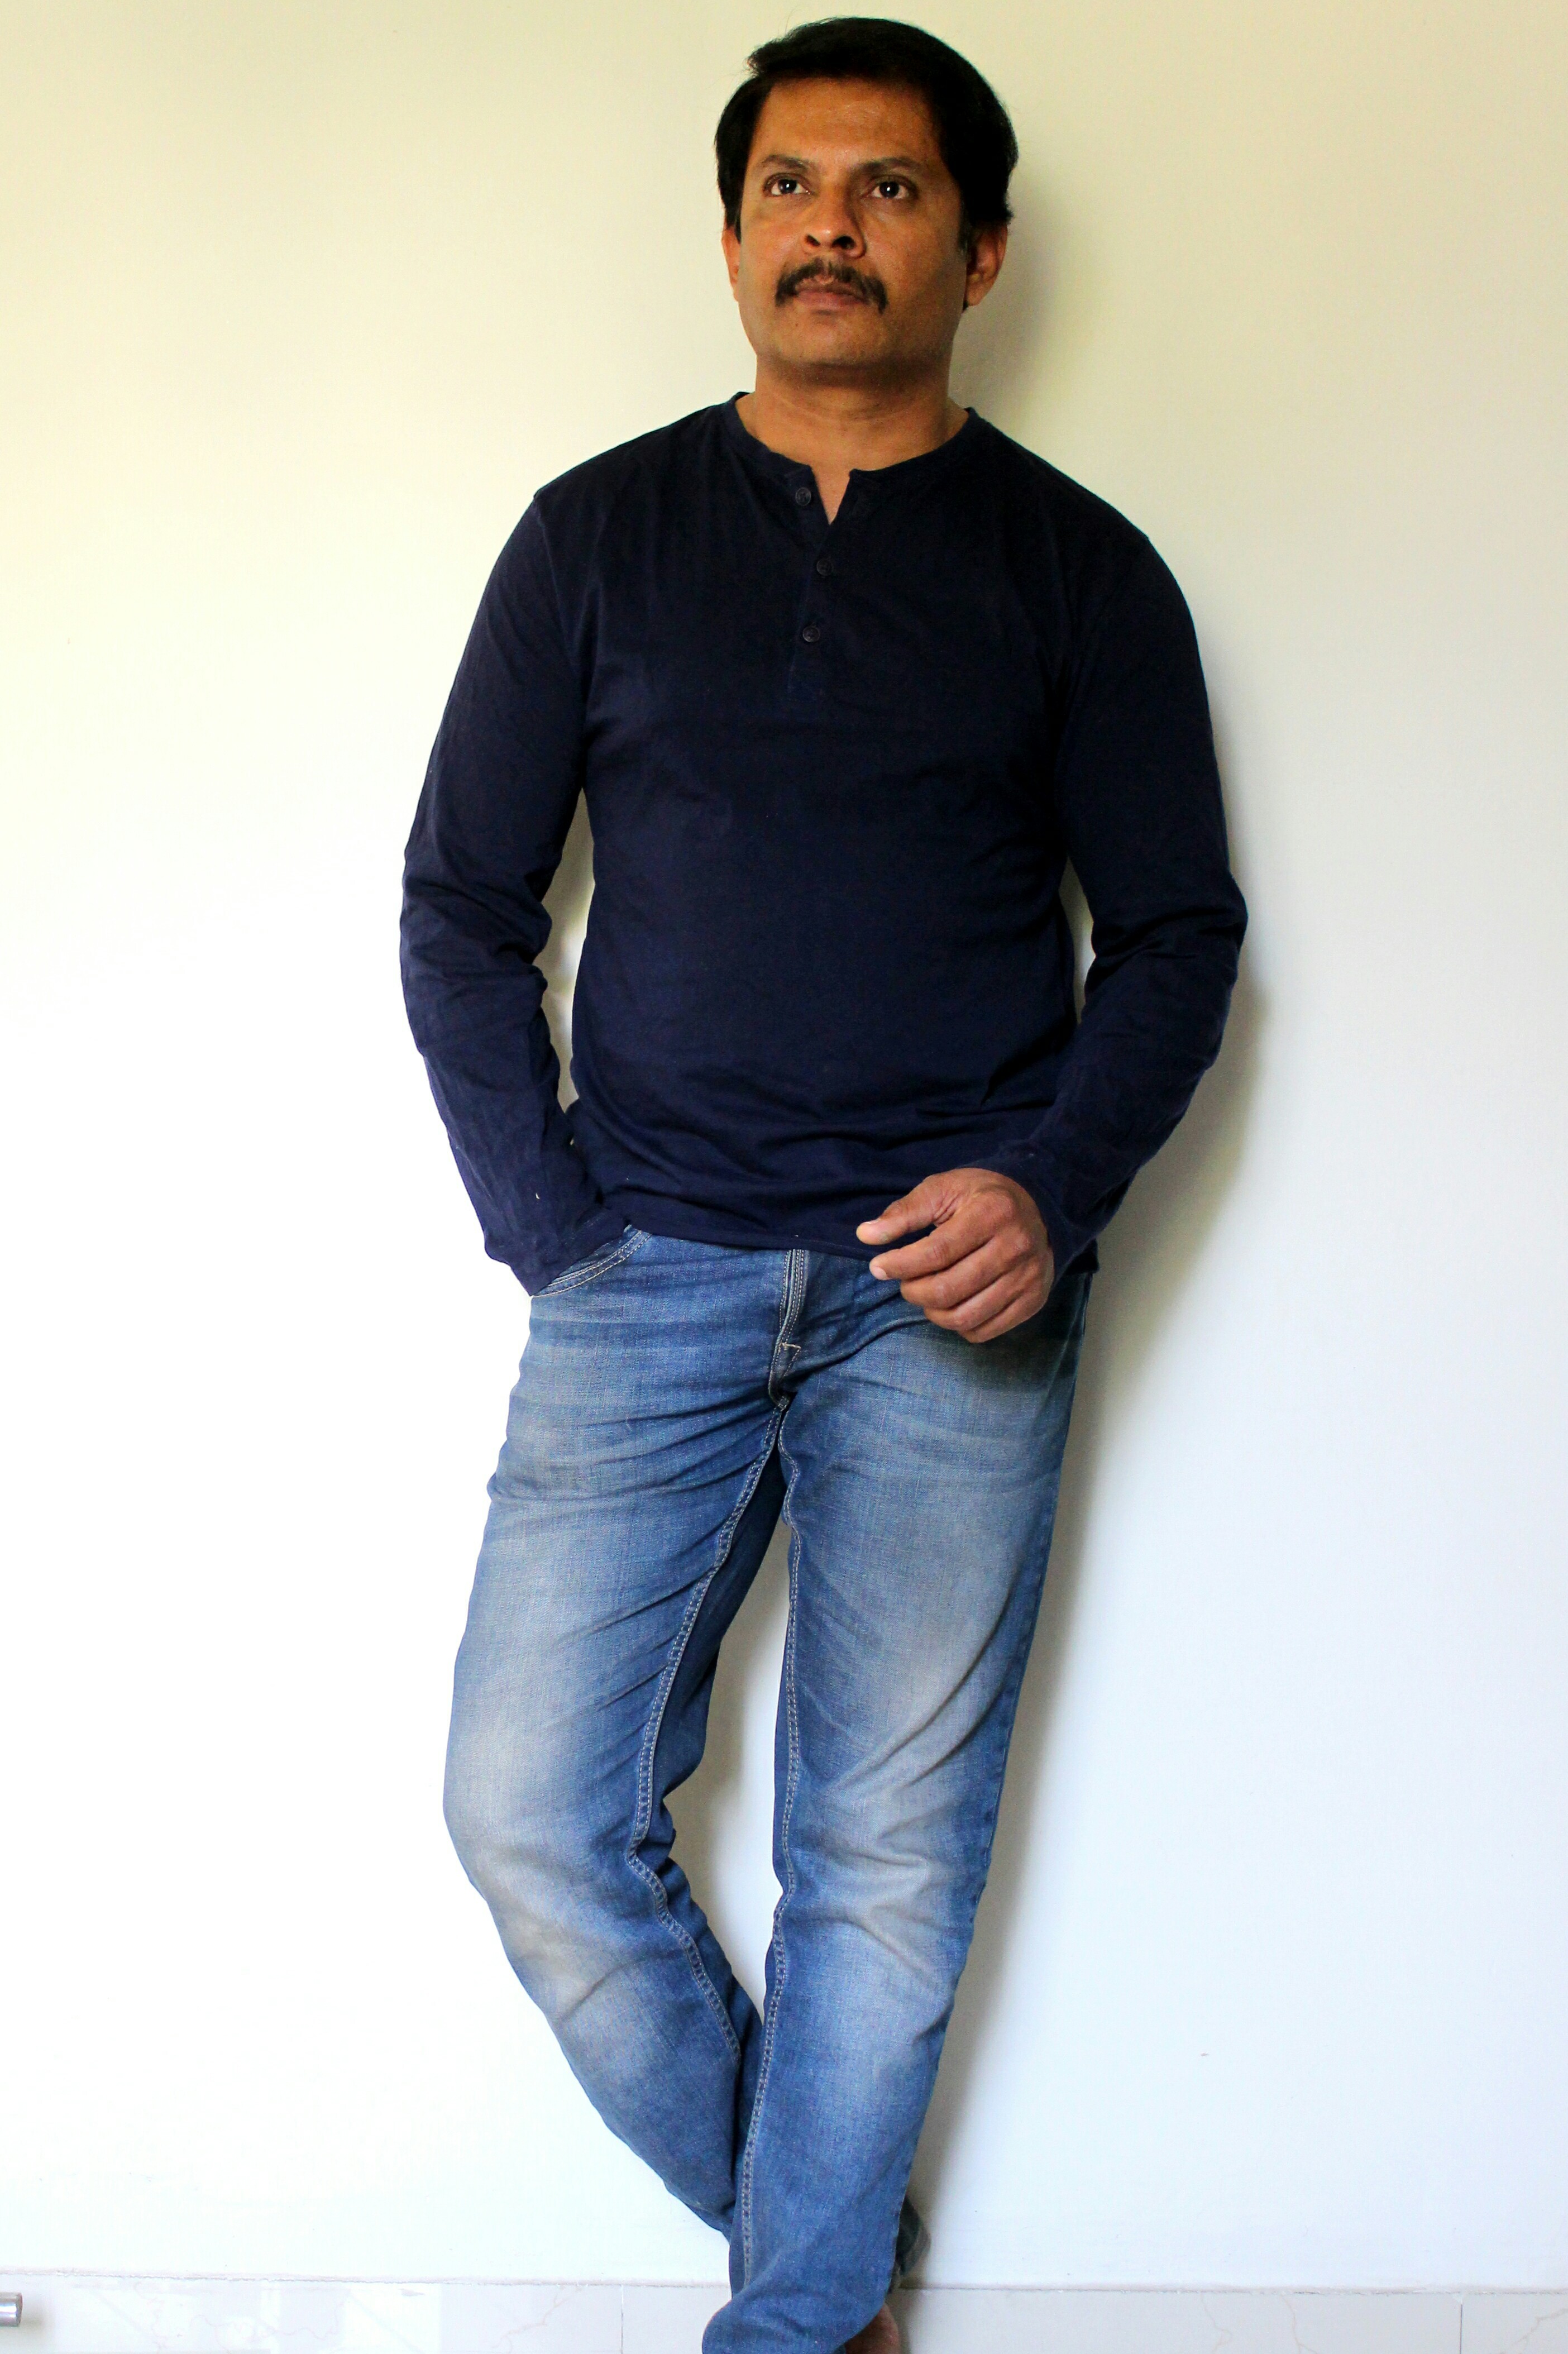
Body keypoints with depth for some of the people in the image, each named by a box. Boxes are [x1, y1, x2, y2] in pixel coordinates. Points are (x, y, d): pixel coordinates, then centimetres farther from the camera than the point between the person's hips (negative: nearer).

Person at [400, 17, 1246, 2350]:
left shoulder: (1079, 570, 6)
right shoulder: (598, 536, 8)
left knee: (887, 1862, 3)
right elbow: (462, 904, 9)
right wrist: (544, 1216, -1)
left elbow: (1179, 931, 7)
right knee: (531, 1813, -3)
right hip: (651, 1268, 1)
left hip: (951, 1293, -1)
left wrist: (1052, 1188, -10)